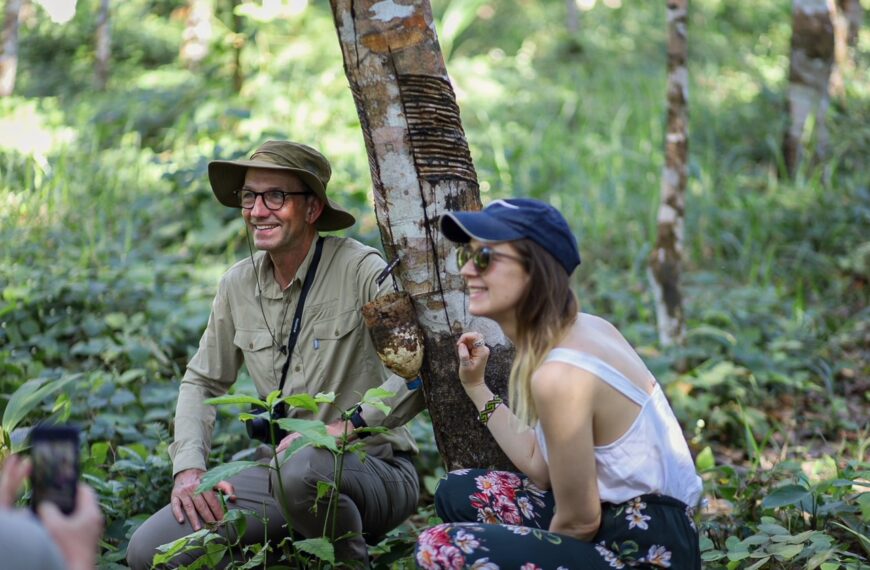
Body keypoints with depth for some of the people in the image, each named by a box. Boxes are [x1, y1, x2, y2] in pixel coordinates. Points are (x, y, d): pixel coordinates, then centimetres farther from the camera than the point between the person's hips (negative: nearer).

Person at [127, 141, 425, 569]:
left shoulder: (359, 269, -12)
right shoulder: (238, 284, 7)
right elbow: (202, 382, 16)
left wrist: (349, 426, -28)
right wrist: (188, 468, 1)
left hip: (373, 469, -5)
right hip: (282, 470, 5)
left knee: (301, 468, -40)